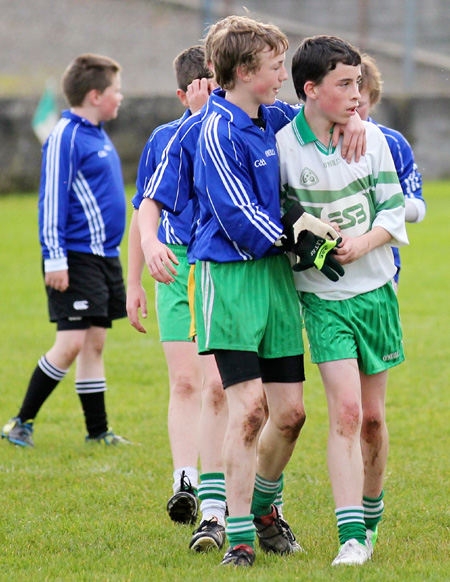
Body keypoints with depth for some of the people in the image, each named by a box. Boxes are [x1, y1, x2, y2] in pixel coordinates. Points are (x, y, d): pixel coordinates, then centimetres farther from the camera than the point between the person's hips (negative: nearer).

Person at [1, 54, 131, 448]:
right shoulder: (66, 137, -13)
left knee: (95, 343, 10)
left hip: (105, 256, 9)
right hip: (77, 259, -9)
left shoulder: (97, 134, 14)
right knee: (71, 343, -10)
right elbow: (52, 199, -15)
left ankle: (98, 431, 13)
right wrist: (54, 259, -18)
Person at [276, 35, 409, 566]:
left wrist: (363, 243, -15)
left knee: (372, 417, 9)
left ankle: (371, 516, 31)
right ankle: (351, 539, -17)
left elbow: (394, 214, 2)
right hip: (322, 297, -3)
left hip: (375, 289, 3)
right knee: (345, 411, -16)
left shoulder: (371, 138, -1)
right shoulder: (282, 147, -10)